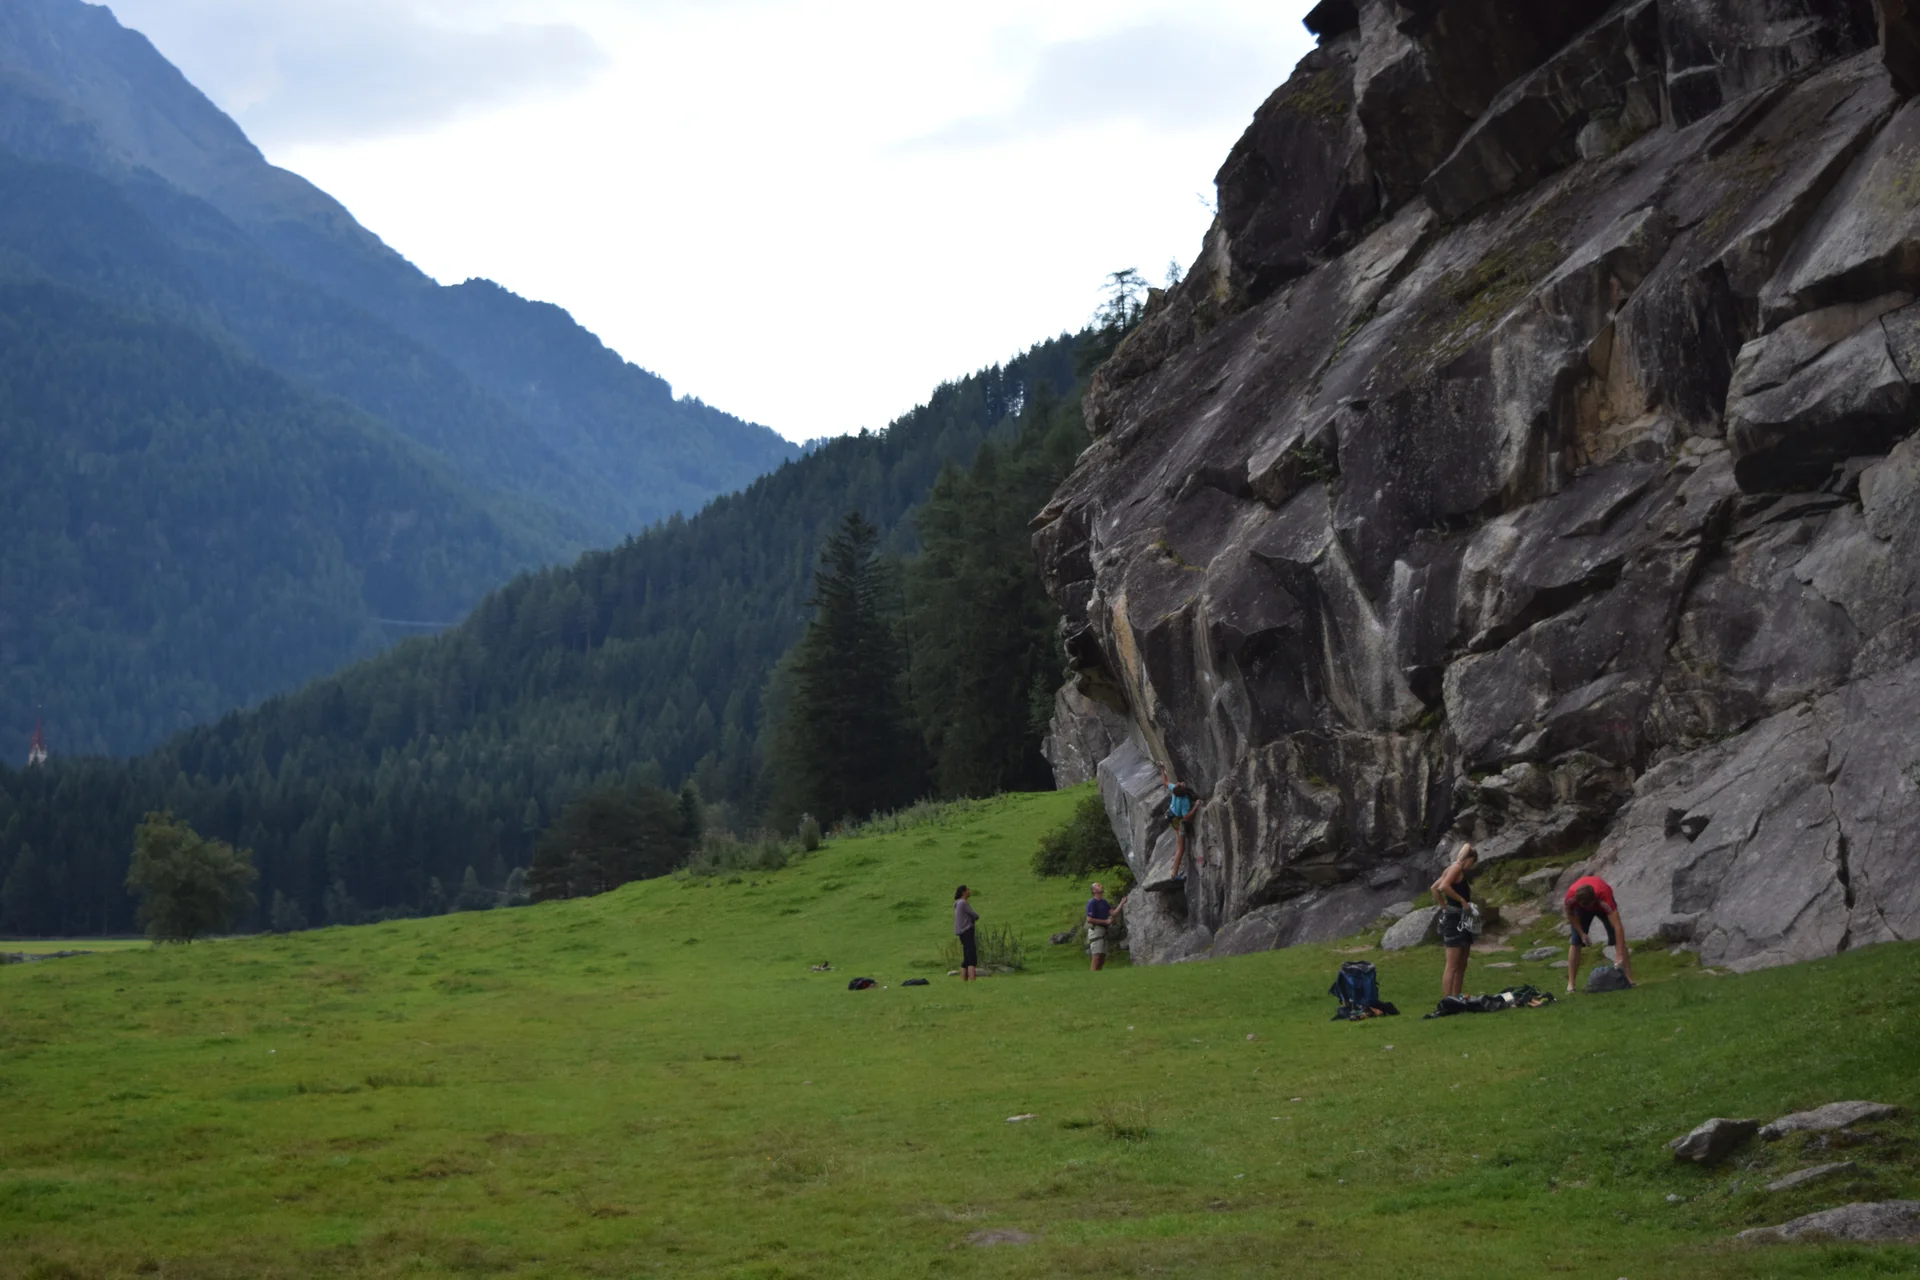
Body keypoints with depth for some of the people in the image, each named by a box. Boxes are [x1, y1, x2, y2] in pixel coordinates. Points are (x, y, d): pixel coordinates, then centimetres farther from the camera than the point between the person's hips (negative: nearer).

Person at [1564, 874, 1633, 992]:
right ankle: (1570, 984, -9)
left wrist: (1620, 957, -52)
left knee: (1618, 939, -12)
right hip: (1580, 907, 1)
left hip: (1602, 906, -1)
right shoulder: (1571, 896, -41)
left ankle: (1629, 980, -7)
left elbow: (1618, 927, -48)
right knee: (1576, 942, -10)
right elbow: (1570, 914, -15)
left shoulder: (1604, 898, -46)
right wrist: (1582, 934, -21)